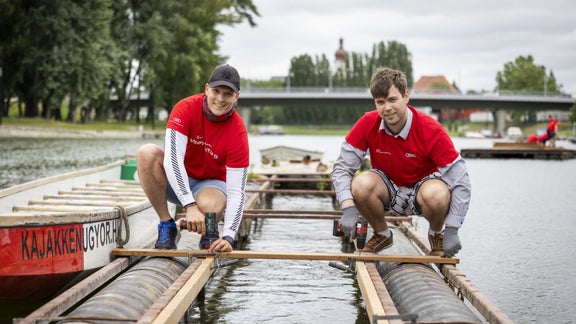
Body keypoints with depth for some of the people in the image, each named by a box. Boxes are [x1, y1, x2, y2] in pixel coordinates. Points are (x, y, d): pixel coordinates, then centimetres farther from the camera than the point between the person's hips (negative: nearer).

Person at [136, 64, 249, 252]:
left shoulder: (238, 133, -21)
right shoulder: (186, 109, -21)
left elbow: (236, 193, -23)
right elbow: (172, 160, -31)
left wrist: (228, 238, -37)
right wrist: (190, 206, -43)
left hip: (211, 184, -1)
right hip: (177, 182, 2)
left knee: (209, 206, -39)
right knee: (147, 153, -29)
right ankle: (166, 225, -17)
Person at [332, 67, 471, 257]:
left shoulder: (432, 131, -24)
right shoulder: (367, 125, -18)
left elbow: (460, 181, -22)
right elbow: (342, 168, -15)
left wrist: (451, 230, -28)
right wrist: (348, 208, -33)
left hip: (422, 186, -2)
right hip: (388, 190, 2)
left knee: (438, 193, -37)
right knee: (361, 184, -31)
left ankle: (436, 234, 0)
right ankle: (382, 235, 0)